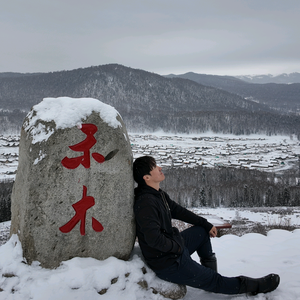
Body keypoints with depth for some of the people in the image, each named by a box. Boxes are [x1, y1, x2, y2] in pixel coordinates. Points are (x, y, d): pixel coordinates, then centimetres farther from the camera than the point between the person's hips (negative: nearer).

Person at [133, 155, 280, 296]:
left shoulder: (159, 194, 3)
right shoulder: (146, 203, -28)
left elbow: (177, 210, 14)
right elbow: (154, 238, -33)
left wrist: (207, 225, 15)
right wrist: (176, 246, -17)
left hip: (174, 248, 10)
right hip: (169, 265, -10)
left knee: (202, 230, 24)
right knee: (214, 281, 5)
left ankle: (209, 270, 34)